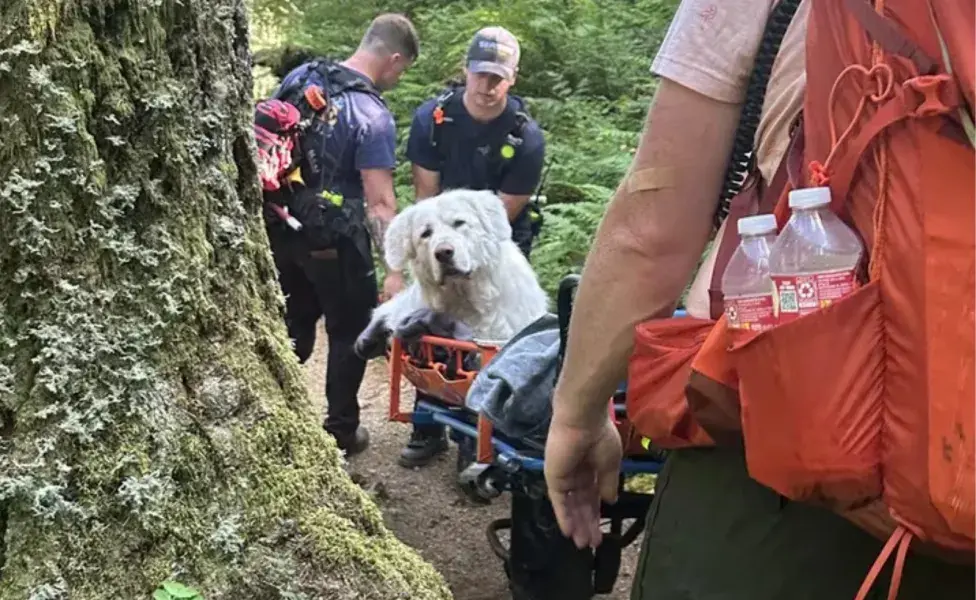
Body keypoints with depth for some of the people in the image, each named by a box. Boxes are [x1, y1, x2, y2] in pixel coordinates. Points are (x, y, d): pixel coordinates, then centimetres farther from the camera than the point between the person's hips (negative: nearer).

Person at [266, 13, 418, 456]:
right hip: (334, 241, -6)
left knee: (294, 324, 23)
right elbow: (380, 203, -23)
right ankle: (341, 431, 23)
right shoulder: (374, 117, -20)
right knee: (349, 333, 13)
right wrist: (394, 269, -21)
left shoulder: (300, 76, 0)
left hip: (282, 227, 6)